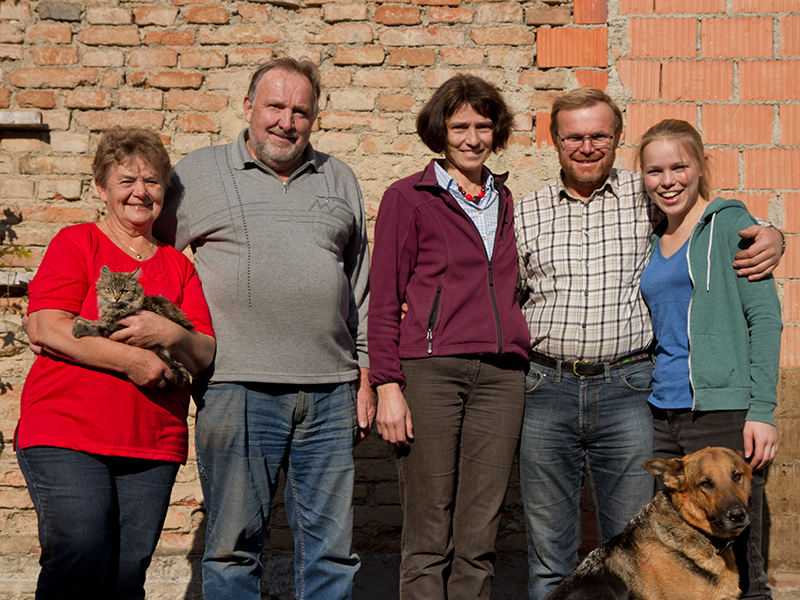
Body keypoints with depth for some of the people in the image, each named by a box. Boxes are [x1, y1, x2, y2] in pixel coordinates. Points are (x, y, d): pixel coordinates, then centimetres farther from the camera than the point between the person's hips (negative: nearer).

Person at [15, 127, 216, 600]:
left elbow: (205, 356, 10)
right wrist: (131, 359, -13)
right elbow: (44, 329, -7)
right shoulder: (75, 244, 6)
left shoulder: (179, 266, 17)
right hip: (64, 438, -3)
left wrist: (171, 335, -13)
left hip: (154, 447, 4)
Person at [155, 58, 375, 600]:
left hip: (331, 391, 3)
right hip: (237, 388, -3)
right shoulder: (197, 174, 7)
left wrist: (365, 375, 13)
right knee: (233, 544, 2)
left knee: (332, 545, 6)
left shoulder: (339, 180, 17)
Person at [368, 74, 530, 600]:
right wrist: (388, 386, -7)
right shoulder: (408, 197, 5)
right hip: (431, 368, -4)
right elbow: (383, 300, 1)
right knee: (428, 535, -3)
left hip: (501, 373, 4)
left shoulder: (506, 202, 19)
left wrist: (522, 368, 16)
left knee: (480, 534, 3)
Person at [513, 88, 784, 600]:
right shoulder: (526, 214, 10)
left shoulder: (647, 197, 5)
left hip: (626, 389, -1)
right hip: (546, 388, 2)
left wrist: (769, 237, -7)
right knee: (548, 550, 8)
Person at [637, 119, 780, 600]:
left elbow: (765, 317, -5)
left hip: (726, 414, -6)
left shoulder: (729, 223, 0)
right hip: (662, 416, 6)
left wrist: (763, 410, -13)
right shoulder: (654, 243, 17)